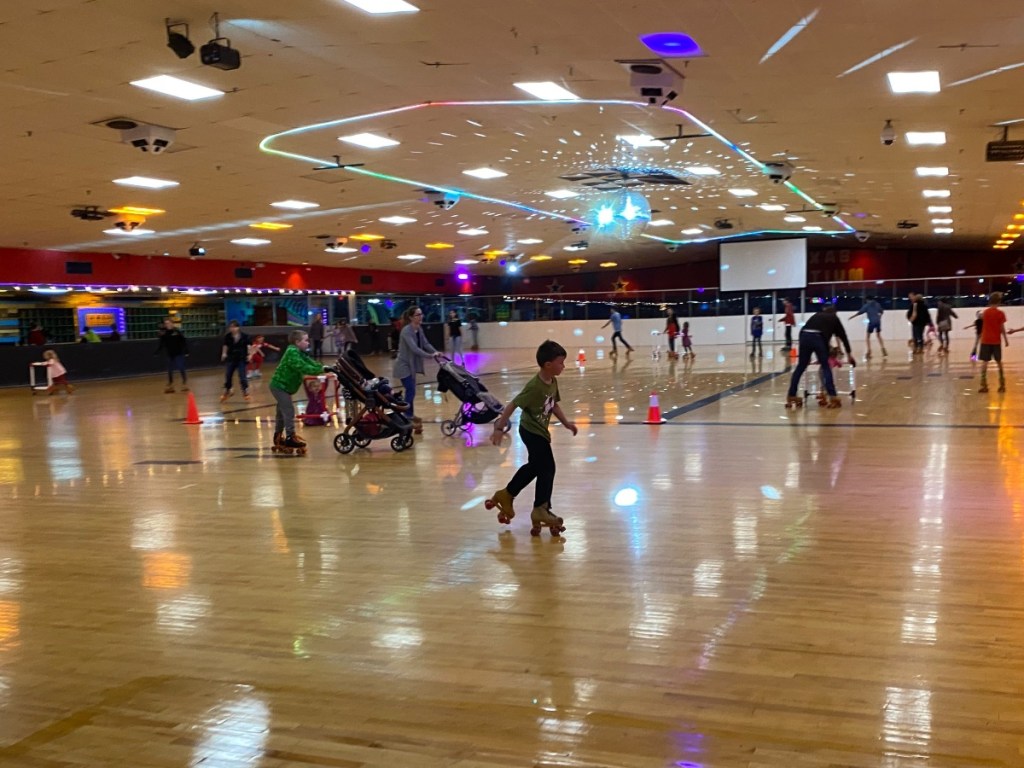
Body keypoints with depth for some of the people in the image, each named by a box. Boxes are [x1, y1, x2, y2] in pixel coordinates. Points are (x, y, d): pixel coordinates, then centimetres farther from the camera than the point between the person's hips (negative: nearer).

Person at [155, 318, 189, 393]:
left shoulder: (177, 331, -10)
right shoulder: (164, 333, -1)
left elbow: (184, 341, -7)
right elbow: (161, 344, 6)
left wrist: (186, 351, -10)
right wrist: (157, 352, -3)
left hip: (179, 354, -4)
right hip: (170, 355, 4)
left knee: (181, 369, -2)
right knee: (170, 371, 8)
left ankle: (185, 384, 9)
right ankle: (170, 386, 18)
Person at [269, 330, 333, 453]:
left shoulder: (300, 353, 10)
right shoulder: (292, 352, -22)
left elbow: (311, 363, 2)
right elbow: (303, 368, -31)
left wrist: (325, 368, -11)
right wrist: (321, 369, -31)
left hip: (282, 386, 11)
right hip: (280, 386, -11)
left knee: (282, 411, 18)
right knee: (289, 410, -13)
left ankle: (278, 437, 28)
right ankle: (290, 438, -11)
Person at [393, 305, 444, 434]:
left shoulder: (419, 329, 4)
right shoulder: (406, 331, -24)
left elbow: (425, 344, 5)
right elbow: (414, 348, -33)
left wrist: (437, 353, -10)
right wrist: (431, 356, -37)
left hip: (411, 365, 9)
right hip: (403, 365, -8)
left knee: (410, 391, 15)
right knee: (410, 391, -10)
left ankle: (410, 416, 26)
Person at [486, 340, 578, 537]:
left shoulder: (553, 382, -2)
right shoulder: (534, 386, -27)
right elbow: (512, 405, -25)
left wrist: (566, 423, 8)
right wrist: (499, 428, -25)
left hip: (539, 431, 9)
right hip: (531, 431, -9)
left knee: (535, 466, 21)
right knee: (547, 468, -8)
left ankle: (506, 495, 36)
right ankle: (540, 510, 5)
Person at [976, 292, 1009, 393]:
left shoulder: (985, 312, 3)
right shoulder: (1000, 313, -7)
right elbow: (1002, 328, -7)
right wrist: (1006, 339, 0)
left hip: (985, 340, 1)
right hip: (996, 341, -1)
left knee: (984, 361, -1)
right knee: (999, 361, 12)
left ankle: (984, 385, -12)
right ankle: (1002, 384, 16)